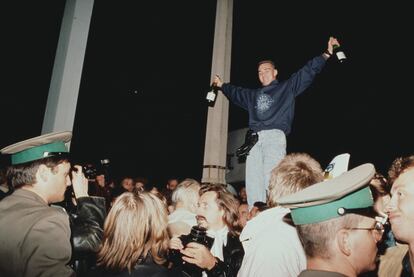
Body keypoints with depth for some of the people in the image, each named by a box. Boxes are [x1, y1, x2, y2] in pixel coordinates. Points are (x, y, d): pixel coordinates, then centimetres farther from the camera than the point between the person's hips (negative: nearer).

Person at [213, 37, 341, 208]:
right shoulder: (253, 95, 31)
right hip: (255, 139, 5)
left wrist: (326, 54, 3)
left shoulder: (287, 87, 17)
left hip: (275, 137, -5)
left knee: (272, 180, -18)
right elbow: (236, 93, 47)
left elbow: (308, 72, 10)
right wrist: (222, 85, 55)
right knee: (253, 183, -5)